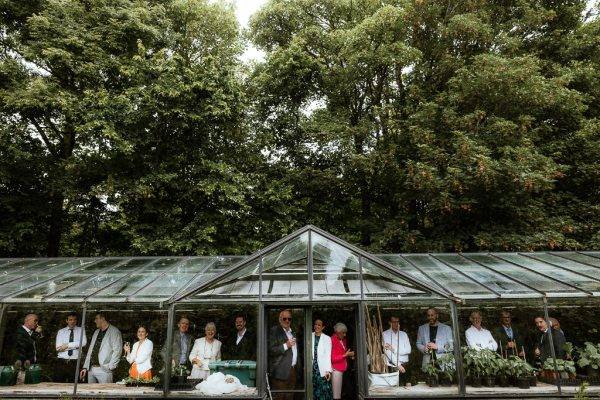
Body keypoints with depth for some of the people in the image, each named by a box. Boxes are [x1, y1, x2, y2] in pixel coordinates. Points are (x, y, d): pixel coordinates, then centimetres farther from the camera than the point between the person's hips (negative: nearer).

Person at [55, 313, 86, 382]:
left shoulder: (80, 330, 6)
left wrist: (68, 345, -14)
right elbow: (58, 348, -4)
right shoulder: (61, 332, 8)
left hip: (74, 363, -1)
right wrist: (75, 345, -11)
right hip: (61, 363, 1)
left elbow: (83, 342, -12)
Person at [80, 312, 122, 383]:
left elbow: (117, 351, -10)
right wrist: (85, 367, 12)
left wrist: (110, 367, -14)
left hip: (104, 369, -7)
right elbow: (90, 350, 19)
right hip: (91, 369, 7)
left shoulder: (114, 332, -4)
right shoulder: (96, 332, 19)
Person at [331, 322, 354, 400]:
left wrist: (350, 355, 5)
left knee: (339, 393, 6)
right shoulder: (333, 341, -14)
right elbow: (333, 359, -15)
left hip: (342, 369, 8)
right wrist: (346, 355, -16)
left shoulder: (343, 339, 11)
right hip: (336, 369, -8)